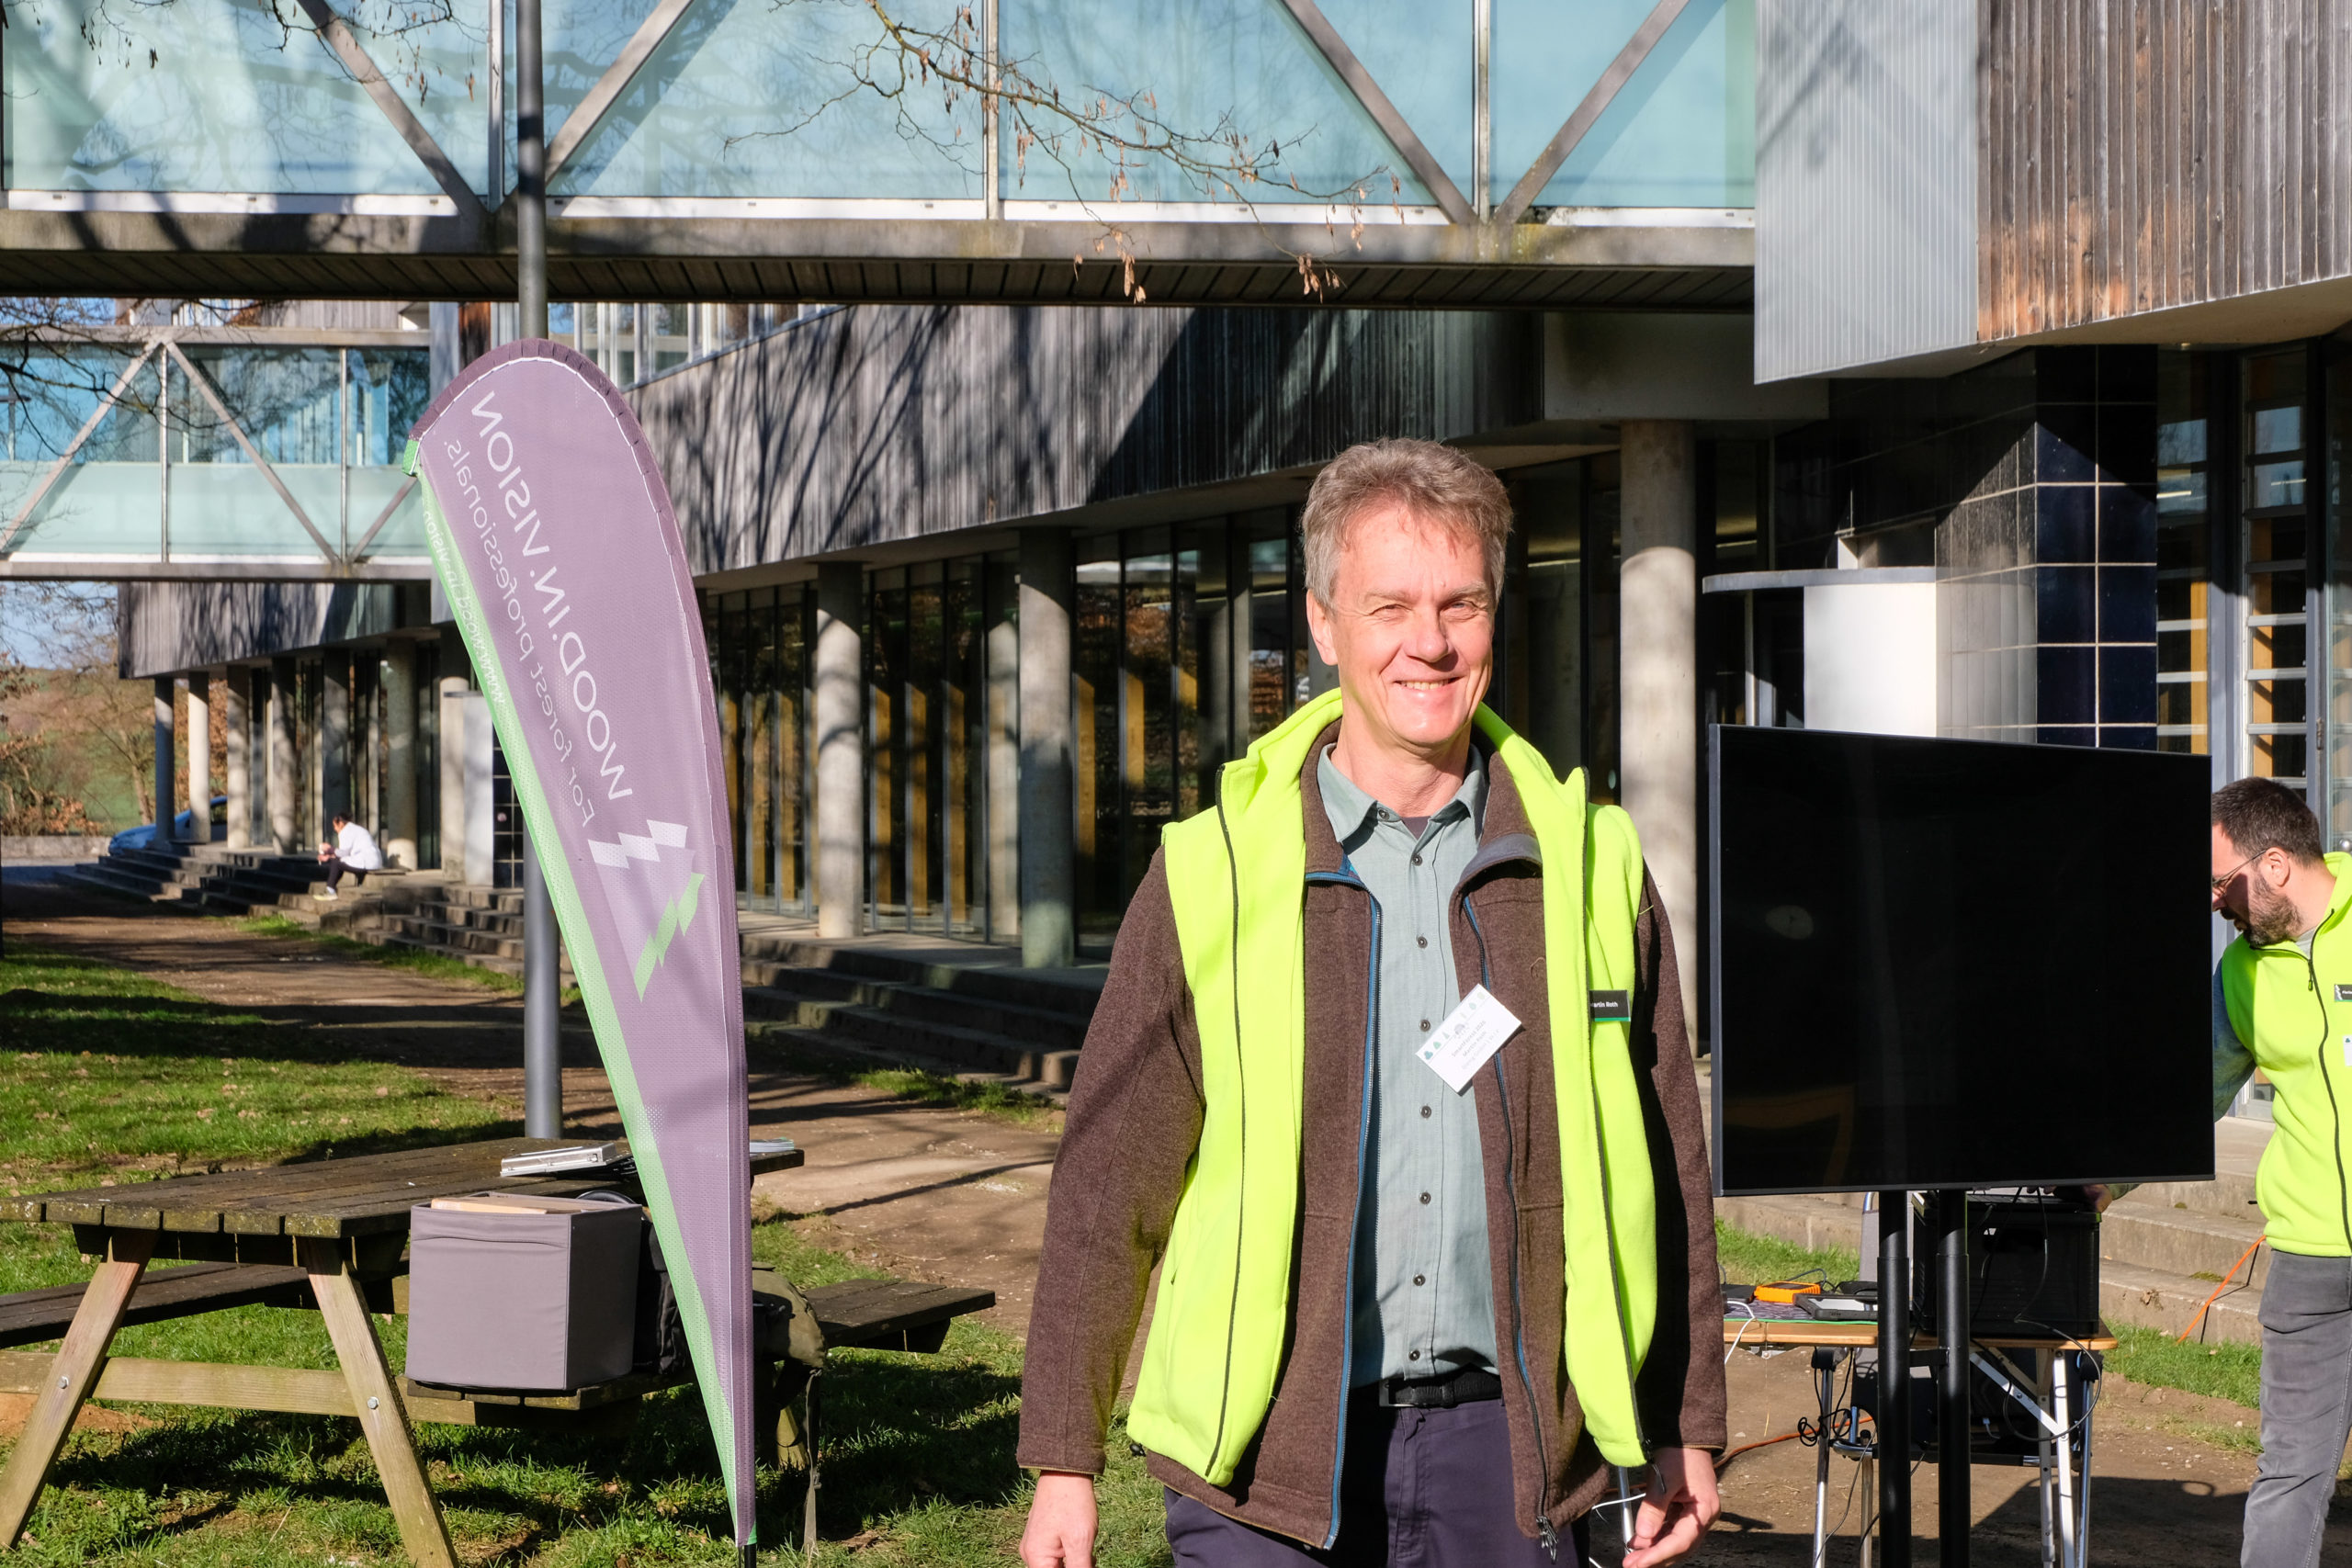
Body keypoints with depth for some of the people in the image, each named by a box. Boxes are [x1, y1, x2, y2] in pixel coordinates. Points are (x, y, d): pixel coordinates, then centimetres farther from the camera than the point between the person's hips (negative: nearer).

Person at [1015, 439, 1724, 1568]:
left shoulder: (1592, 863, 7)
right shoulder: (1209, 875, 1)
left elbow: (1666, 1168, 12)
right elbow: (1108, 1183, 3)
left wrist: (1684, 1432, 11)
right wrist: (1063, 1460, 1)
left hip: (1501, 1444, 2)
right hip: (1264, 1461, -1)